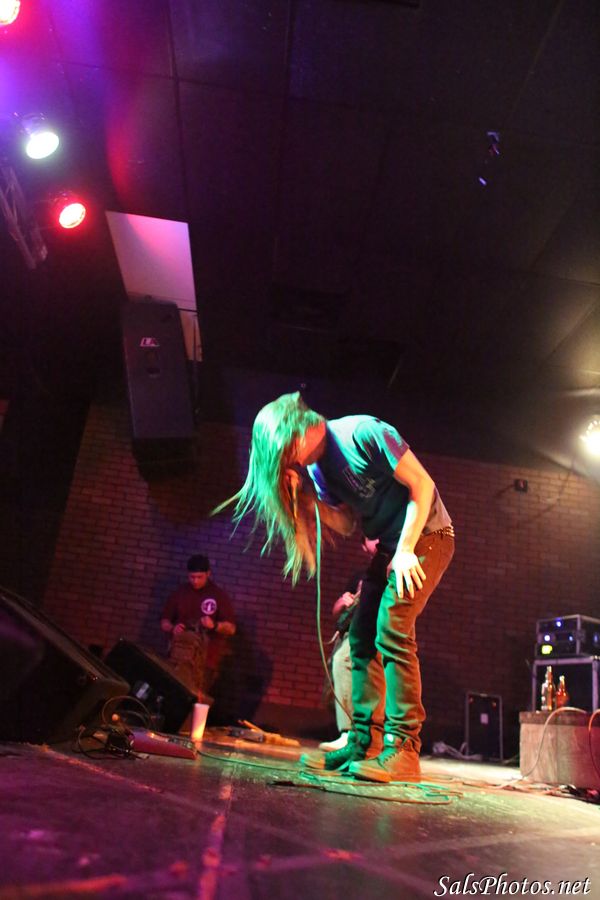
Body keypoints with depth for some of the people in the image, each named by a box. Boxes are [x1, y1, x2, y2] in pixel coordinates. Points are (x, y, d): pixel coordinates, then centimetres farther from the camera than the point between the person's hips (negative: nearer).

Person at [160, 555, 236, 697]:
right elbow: (164, 622, 14)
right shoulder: (179, 593, 10)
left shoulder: (219, 595, 1)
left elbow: (231, 628, -1)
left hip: (208, 654, -2)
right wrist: (172, 628, -7)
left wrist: (215, 625, -20)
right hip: (181, 647, 3)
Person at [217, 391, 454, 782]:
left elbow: (422, 484, -20)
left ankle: (403, 749, -13)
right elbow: (345, 524, 0)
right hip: (389, 545, 8)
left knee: (392, 630, -19)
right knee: (362, 638, 4)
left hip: (425, 534, -8)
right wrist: (306, 497, -14)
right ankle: (363, 742, 11)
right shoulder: (316, 467, 3)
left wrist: (405, 551, -20)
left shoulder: (363, 432, -21)